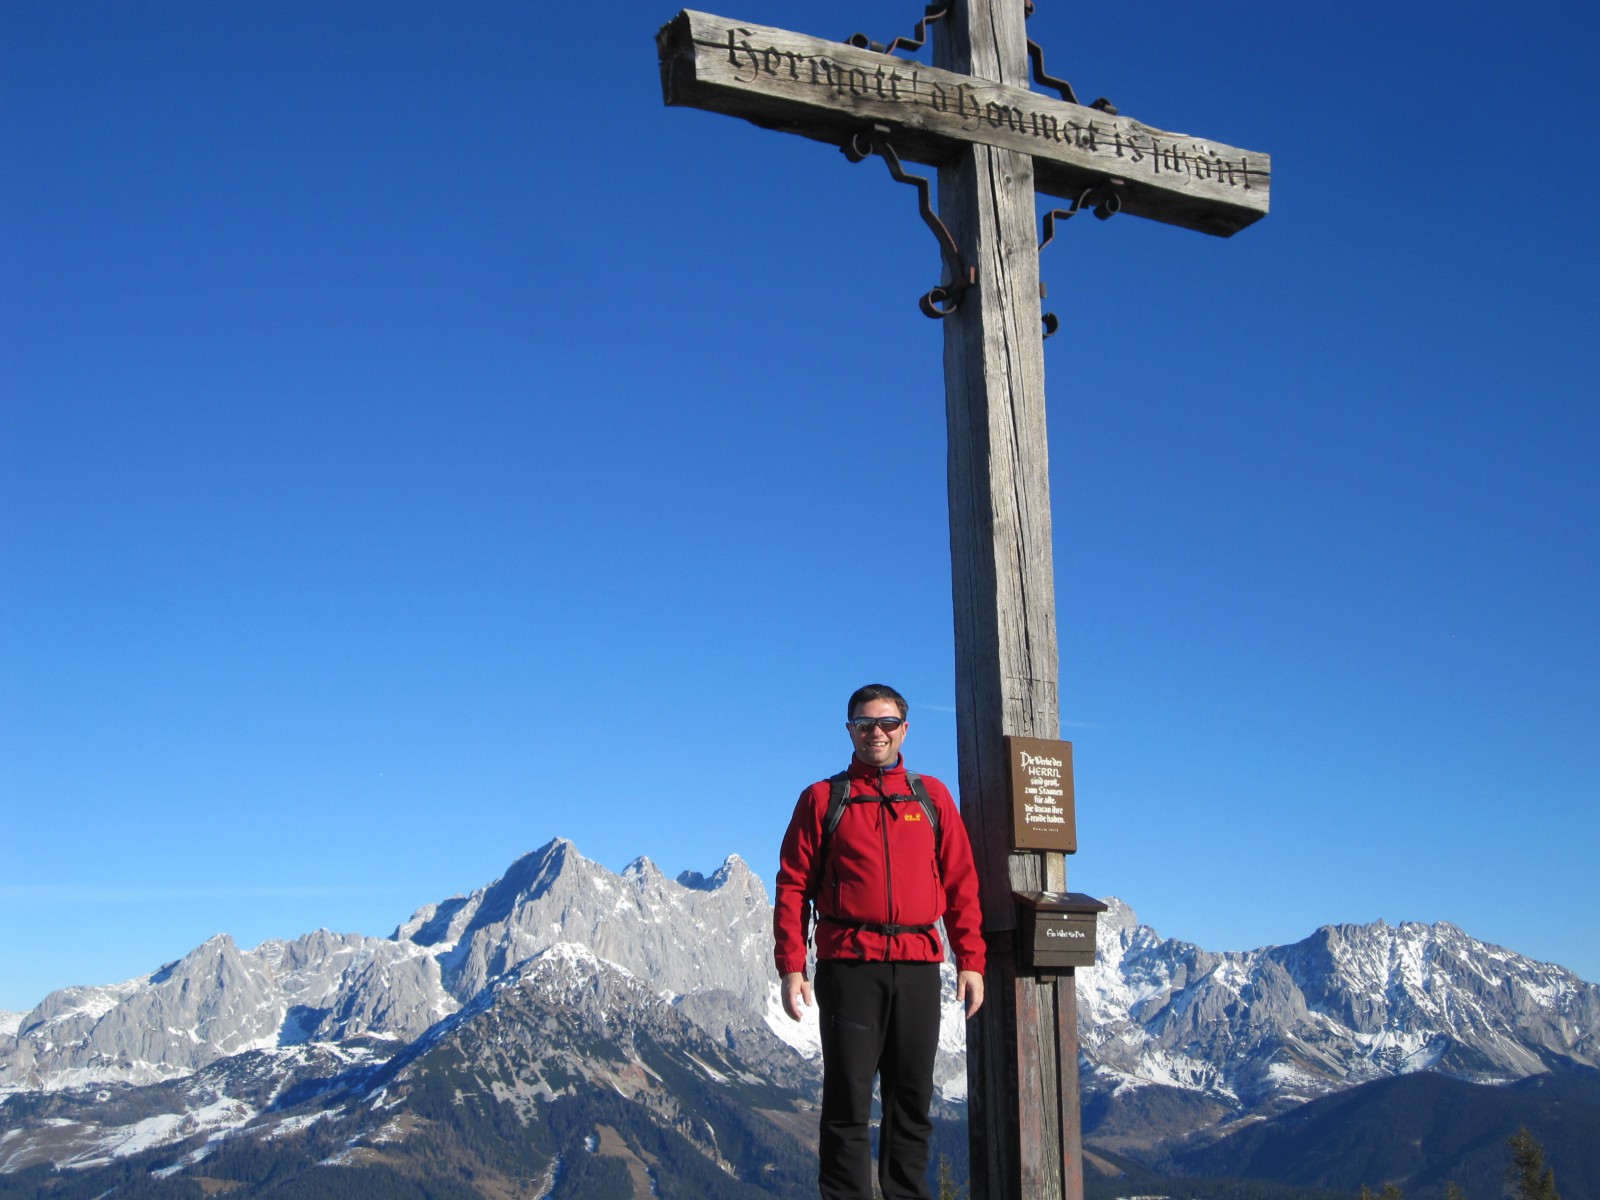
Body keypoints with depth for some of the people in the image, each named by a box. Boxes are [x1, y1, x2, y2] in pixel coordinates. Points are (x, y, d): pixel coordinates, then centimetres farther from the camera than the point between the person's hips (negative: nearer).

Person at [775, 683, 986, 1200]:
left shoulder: (932, 796, 14)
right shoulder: (823, 799, 8)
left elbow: (961, 884, 10)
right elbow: (793, 886, 3)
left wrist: (970, 961, 2)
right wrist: (791, 967, -6)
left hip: (918, 967, 2)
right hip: (849, 965, -2)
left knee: (912, 1101, 8)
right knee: (848, 1101, -1)